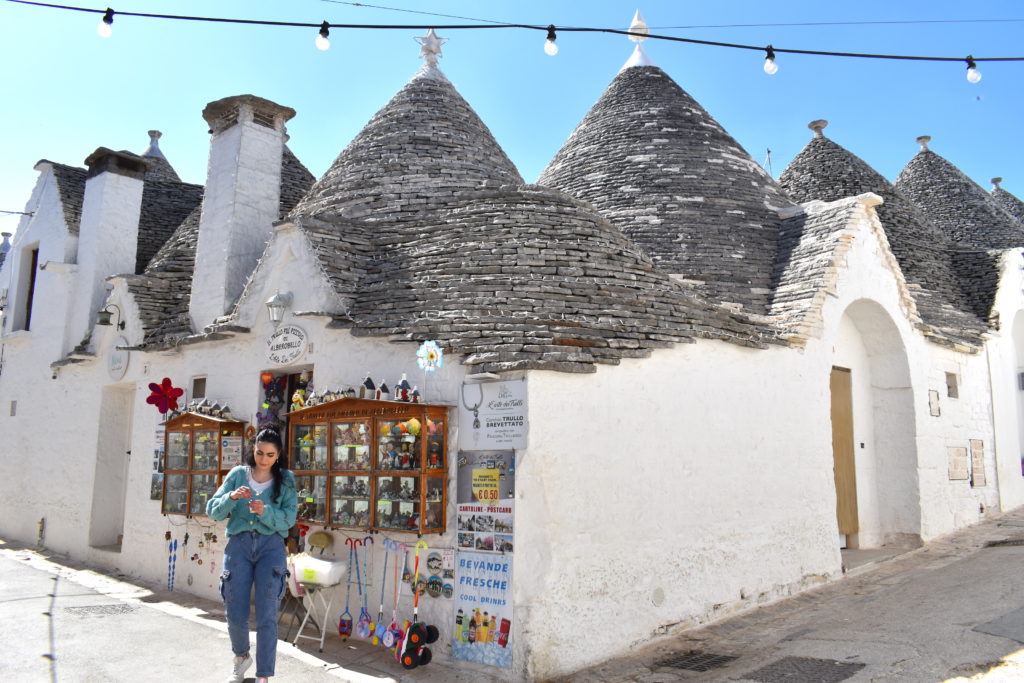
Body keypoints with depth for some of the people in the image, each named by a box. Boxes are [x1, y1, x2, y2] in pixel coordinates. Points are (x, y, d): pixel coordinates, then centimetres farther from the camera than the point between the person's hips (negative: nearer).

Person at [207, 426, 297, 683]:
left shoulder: (285, 480, 5)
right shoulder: (237, 474, 7)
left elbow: (289, 518, -4)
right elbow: (213, 510, 2)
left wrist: (265, 511, -22)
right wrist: (231, 497, -18)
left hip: (271, 546, -1)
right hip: (239, 544, 1)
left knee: (267, 616, -4)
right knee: (235, 615, 7)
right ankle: (241, 657, 36)